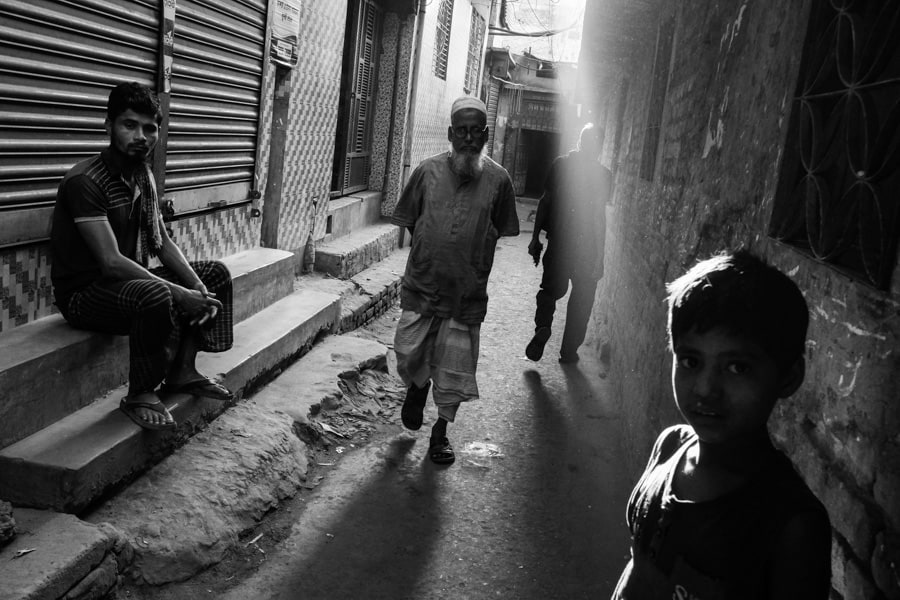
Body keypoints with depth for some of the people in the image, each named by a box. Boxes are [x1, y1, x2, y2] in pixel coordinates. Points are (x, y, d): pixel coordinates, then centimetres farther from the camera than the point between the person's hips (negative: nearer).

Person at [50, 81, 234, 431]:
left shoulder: (144, 176, 5)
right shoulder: (84, 182, -22)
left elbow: (161, 243, 7)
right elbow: (111, 262, -29)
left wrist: (197, 287, -10)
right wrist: (181, 294, -30)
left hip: (130, 280, 9)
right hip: (83, 292, -9)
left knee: (215, 274, 8)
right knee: (157, 296, -37)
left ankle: (181, 370, 5)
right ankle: (140, 395, -16)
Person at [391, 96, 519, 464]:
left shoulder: (498, 180, -3)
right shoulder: (428, 171, -3)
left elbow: (499, 232, 5)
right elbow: (409, 221, 7)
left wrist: (469, 259, 3)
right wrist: (431, 253, 5)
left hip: (467, 294, 0)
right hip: (421, 285, 1)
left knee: (454, 371, 7)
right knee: (408, 354, 4)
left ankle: (440, 430, 28)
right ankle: (417, 386, 40)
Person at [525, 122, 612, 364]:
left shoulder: (561, 164, 1)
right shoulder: (602, 174, -6)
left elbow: (545, 202, 0)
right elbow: (599, 216, -8)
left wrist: (535, 238, 5)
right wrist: (599, 256, -5)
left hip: (559, 241, 2)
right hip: (587, 245, -1)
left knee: (551, 288, 15)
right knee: (582, 298, 12)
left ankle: (543, 327, -12)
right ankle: (569, 350, 15)